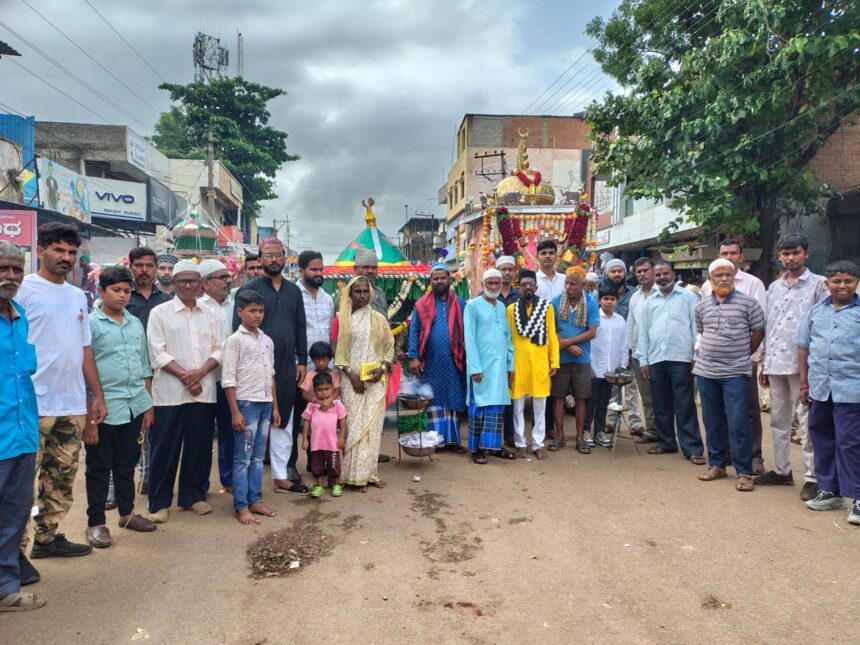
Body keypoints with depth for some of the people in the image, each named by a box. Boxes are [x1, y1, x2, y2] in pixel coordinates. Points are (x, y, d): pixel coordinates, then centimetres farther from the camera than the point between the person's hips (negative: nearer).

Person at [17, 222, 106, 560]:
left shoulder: (78, 296, 14)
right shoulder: (24, 289, -5)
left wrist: (97, 395, 15)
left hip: (74, 405, 7)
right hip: (34, 404, -6)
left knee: (62, 477, 13)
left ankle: (47, 537, 26)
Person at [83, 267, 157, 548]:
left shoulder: (135, 323, 12)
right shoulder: (90, 324, -6)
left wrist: (148, 405, 13)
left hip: (135, 407, 5)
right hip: (104, 409, -5)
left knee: (127, 464, 17)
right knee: (99, 468, 7)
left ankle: (127, 513, 31)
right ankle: (96, 523, 19)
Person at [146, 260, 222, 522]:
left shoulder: (210, 315, 12)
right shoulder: (160, 313, 2)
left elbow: (218, 350, 7)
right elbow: (158, 353, -6)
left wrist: (199, 373, -10)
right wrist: (185, 376, -14)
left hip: (204, 391, 3)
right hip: (170, 392, -3)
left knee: (199, 447, 8)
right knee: (165, 448, 3)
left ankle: (192, 496, 23)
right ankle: (160, 502, 15)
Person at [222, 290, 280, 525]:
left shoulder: (267, 341, 11)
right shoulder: (235, 340, -7)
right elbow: (228, 379, -10)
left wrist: (275, 407, 14)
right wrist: (235, 412, -14)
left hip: (265, 404, 6)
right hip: (246, 404, -6)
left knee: (258, 457, 12)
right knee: (242, 458, 1)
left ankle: (255, 501, 21)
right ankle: (241, 507, 8)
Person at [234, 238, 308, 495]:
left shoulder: (293, 290, 12)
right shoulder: (249, 289, -3)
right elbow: (239, 329, -6)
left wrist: (302, 361, 9)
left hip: (287, 366, 5)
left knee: (283, 421, 11)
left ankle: (281, 475, 20)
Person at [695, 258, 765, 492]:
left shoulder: (747, 302, -5)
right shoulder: (702, 306, 6)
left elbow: (758, 331, 1)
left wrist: (744, 355, 4)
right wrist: (710, 352, 9)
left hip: (735, 372, -4)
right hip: (706, 371, 4)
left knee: (738, 422, -5)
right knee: (712, 420, 12)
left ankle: (744, 472, 5)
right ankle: (716, 464, 25)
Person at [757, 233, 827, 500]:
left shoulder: (818, 285, -1)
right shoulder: (773, 288, 15)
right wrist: (765, 364, 15)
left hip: (802, 364, -6)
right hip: (776, 364, 6)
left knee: (806, 423, -2)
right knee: (779, 420, 13)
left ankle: (812, 477, 6)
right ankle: (781, 470, 23)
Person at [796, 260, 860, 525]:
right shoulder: (816, 311, 10)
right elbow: (803, 347, 13)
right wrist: (804, 383, 11)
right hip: (819, 389, 5)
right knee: (822, 440, 13)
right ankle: (829, 490, 26)